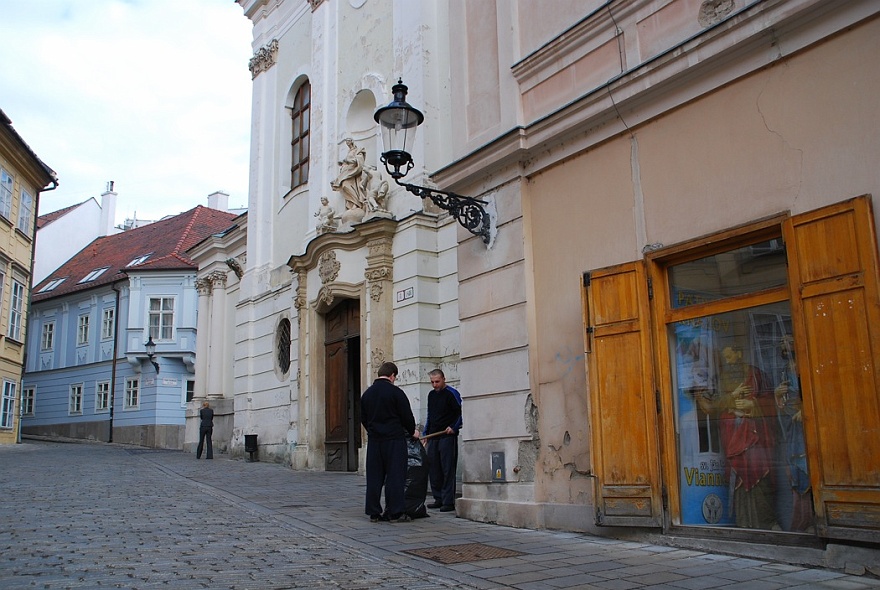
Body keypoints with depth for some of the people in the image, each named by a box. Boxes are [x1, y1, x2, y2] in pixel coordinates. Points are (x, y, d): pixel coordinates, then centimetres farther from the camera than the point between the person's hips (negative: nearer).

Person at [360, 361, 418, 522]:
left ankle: (373, 513, 12)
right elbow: (407, 416, -6)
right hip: (394, 439, -5)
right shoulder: (395, 392, -8)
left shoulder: (367, 393, 9)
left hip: (374, 441, 5)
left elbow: (363, 419, 15)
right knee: (395, 477, 1)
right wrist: (412, 432, 10)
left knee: (374, 477, 9)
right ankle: (394, 513, 2)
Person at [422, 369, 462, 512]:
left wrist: (454, 427, -18)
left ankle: (448, 502, -3)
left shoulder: (452, 393, -6)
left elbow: (461, 413, -7)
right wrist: (425, 433, 18)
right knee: (433, 469, 8)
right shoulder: (431, 394, 16)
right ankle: (439, 499, 17)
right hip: (433, 437, 7)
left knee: (448, 470, -6)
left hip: (448, 437, -7)